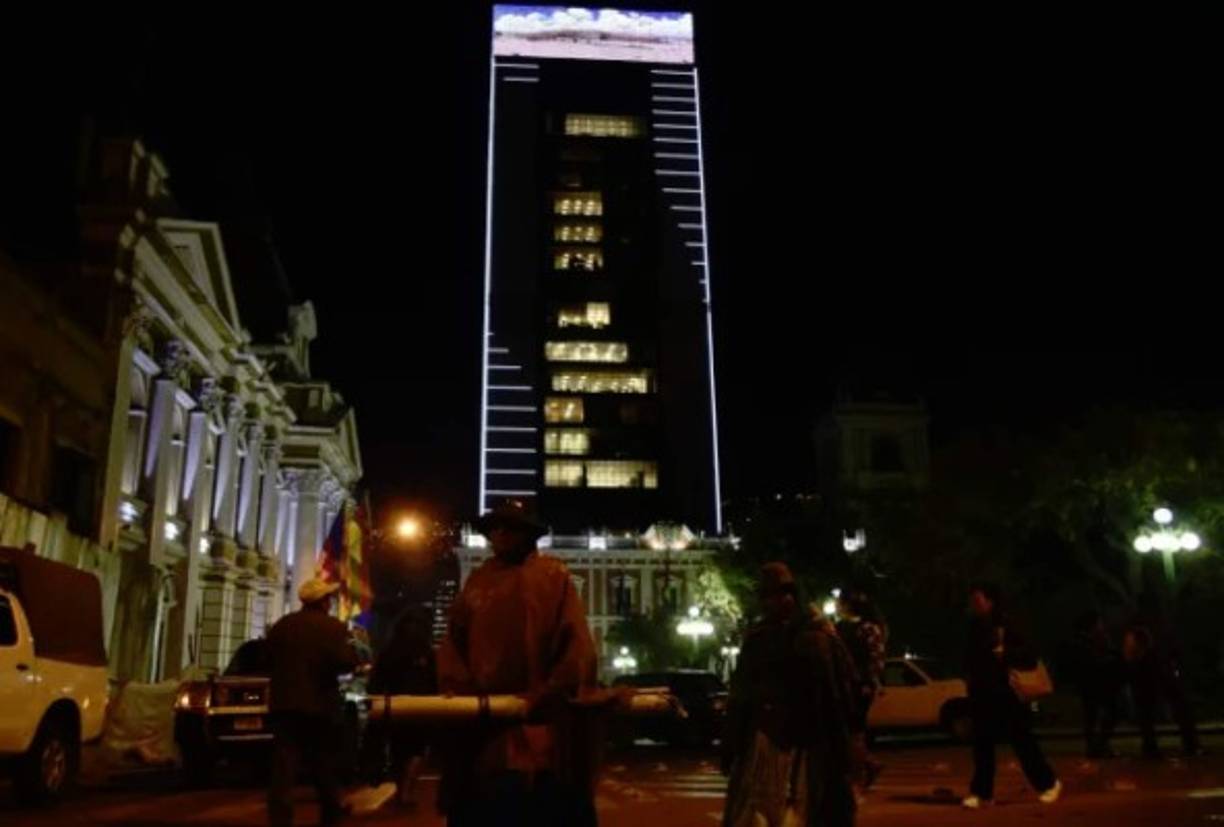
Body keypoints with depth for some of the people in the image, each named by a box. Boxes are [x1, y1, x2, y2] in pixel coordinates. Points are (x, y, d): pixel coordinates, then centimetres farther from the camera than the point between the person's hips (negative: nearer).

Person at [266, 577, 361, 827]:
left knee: (283, 769, -2)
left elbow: (269, 657, 15)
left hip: (285, 703, 3)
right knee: (325, 766, 14)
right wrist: (356, 656, 0)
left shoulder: (282, 624, 6)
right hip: (320, 704, -2)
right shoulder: (334, 627, -10)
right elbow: (344, 661, -21)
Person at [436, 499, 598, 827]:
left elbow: (577, 647, -5)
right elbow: (453, 644, 10)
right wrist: (460, 690, -7)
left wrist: (546, 698, -14)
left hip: (541, 723, -3)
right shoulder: (476, 581, 15)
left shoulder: (554, 575, 3)